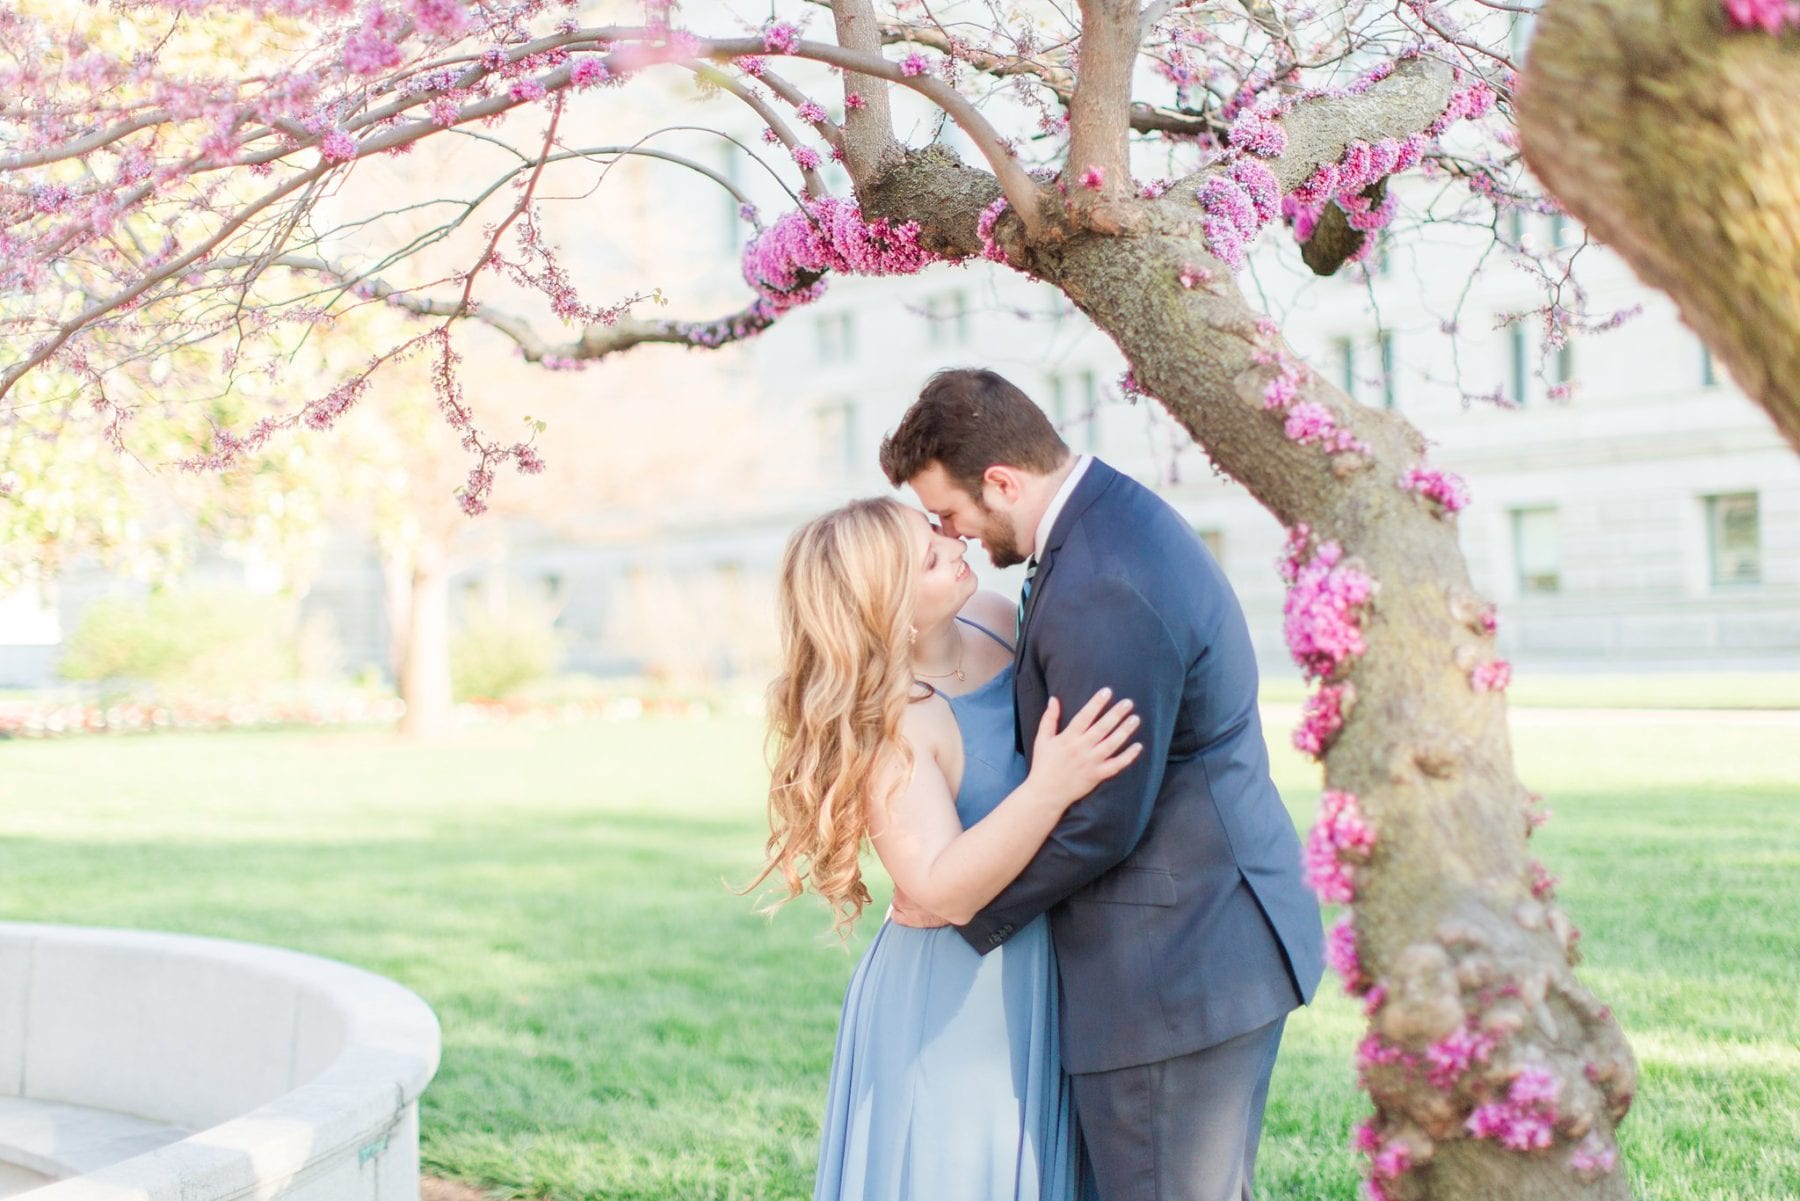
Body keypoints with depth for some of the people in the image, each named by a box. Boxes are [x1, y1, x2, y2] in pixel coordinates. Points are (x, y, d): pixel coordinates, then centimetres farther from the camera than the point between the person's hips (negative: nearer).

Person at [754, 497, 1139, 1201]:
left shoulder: (996, 621, -2)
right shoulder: (891, 727, -23)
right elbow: (944, 892, -29)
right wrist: (1049, 789, -39)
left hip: (1047, 976, 7)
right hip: (960, 998, -7)